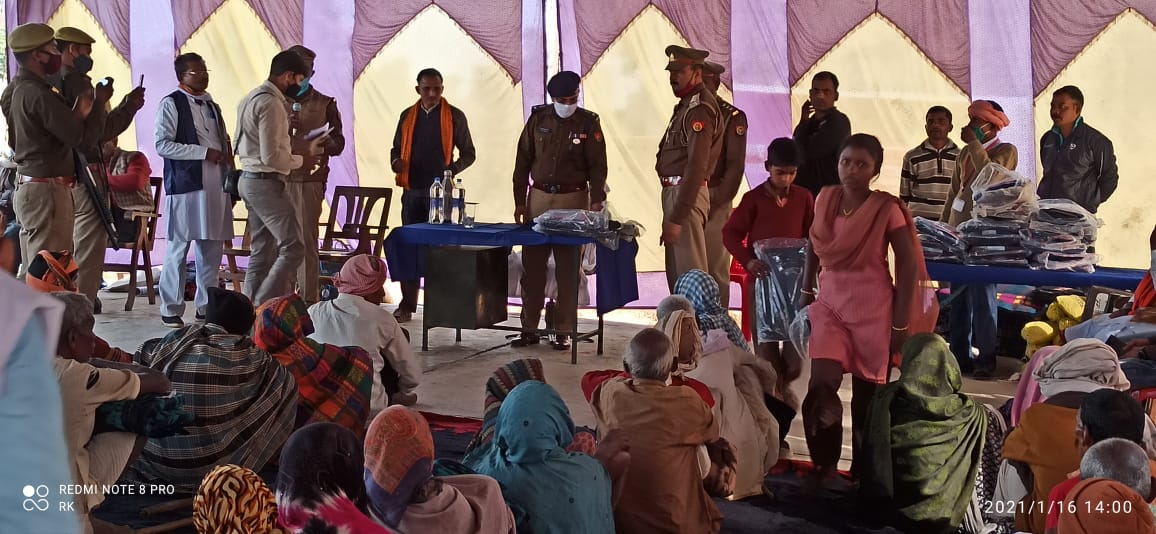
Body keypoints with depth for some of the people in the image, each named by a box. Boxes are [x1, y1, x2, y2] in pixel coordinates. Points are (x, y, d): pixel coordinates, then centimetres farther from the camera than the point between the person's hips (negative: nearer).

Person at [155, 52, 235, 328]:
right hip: (185, 186, -6)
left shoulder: (212, 106, 18)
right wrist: (204, 153, -16)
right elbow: (162, 144, -12)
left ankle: (206, 305, 15)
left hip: (215, 186, 6)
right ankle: (171, 309, 4)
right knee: (178, 248, -4)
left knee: (212, 248, 6)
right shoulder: (170, 104, -3)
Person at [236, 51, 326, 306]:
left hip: (249, 180, 11)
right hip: (266, 182, -11)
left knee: (262, 250, 13)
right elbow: (271, 156, -22)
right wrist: (302, 158, -7)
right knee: (293, 247, -9)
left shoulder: (251, 98, 15)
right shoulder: (271, 103, -17)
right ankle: (263, 306, -11)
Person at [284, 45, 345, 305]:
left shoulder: (325, 104, 9)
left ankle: (309, 301, -3)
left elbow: (338, 145, 10)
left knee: (306, 241, -5)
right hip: (279, 179, 2)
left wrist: (323, 143, -12)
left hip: (310, 180, -2)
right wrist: (284, 128, -7)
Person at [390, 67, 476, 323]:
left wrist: (452, 170, -14)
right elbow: (396, 148, 19)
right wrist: (395, 162, -4)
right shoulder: (408, 116, 10)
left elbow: (468, 153, 4)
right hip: (412, 190, 3)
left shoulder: (454, 117, 1)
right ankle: (407, 305, 9)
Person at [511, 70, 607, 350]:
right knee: (531, 266, 4)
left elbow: (597, 165, -3)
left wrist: (597, 198, -16)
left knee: (568, 269, 0)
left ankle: (564, 331, 6)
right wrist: (519, 201, 3)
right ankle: (529, 329, 13)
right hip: (538, 198, 2)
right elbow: (523, 161, 7)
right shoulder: (538, 119, 5)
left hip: (573, 200, -2)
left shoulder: (588, 123, 0)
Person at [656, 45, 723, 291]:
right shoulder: (686, 105, 17)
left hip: (686, 193, -10)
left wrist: (676, 218, -23)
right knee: (675, 273, 16)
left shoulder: (700, 109, -15)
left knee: (689, 273, -8)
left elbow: (697, 166, -22)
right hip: (673, 190, 10)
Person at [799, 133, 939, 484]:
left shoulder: (886, 208, -12)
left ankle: (863, 470, 22)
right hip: (831, 305, 3)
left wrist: (901, 322, -10)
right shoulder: (825, 199, 0)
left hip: (874, 310, -3)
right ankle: (825, 465, 5)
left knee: (867, 394, 5)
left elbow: (908, 264, -9)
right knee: (821, 386, -11)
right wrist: (806, 289, 17)